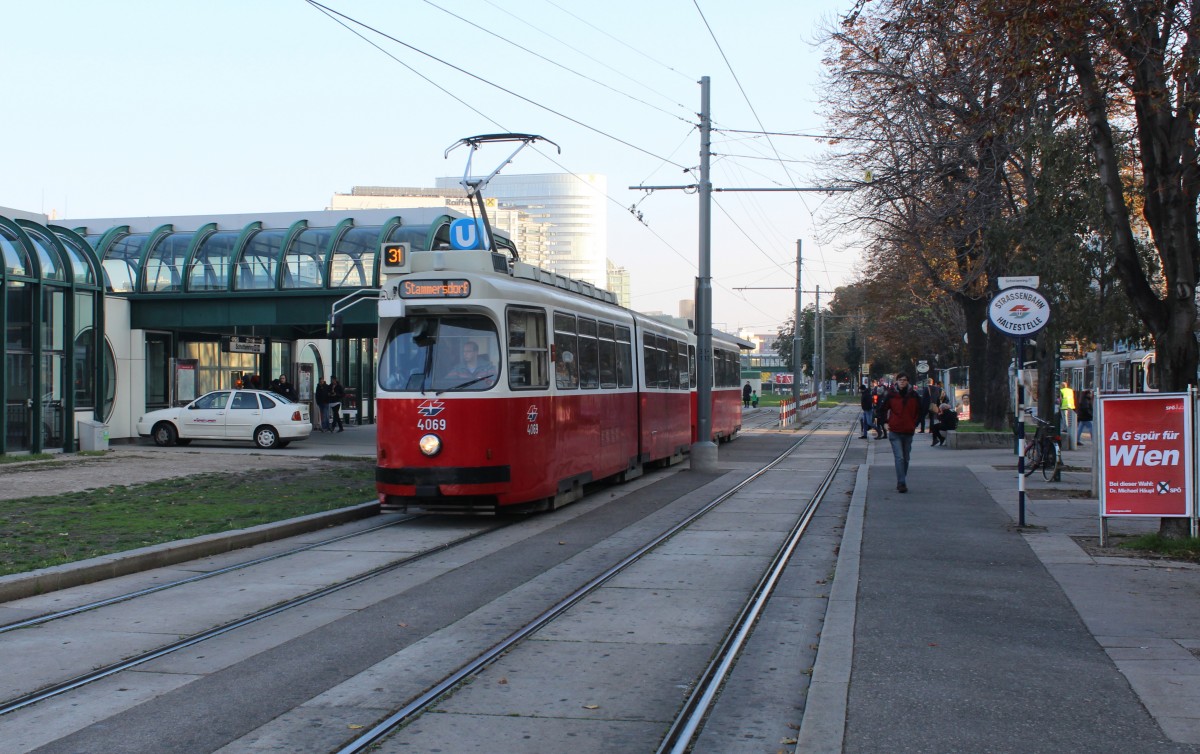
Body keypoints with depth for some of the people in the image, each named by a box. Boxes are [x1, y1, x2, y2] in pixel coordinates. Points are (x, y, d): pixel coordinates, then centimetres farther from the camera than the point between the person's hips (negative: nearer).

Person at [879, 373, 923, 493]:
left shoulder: (914, 395, 2)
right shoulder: (891, 395, -3)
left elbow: (920, 411, 15)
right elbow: (882, 409, 9)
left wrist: (915, 424, 9)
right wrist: (884, 423, 1)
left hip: (909, 432, 3)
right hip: (895, 432, -3)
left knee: (905, 459, 11)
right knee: (899, 458, -12)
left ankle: (901, 482, 22)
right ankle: (902, 483, -14)